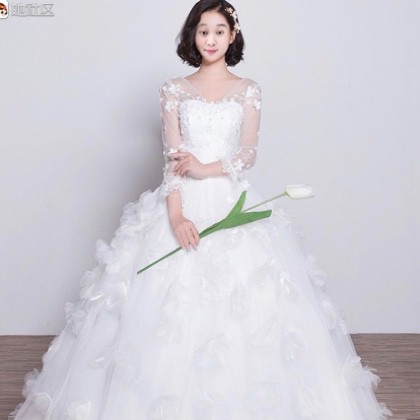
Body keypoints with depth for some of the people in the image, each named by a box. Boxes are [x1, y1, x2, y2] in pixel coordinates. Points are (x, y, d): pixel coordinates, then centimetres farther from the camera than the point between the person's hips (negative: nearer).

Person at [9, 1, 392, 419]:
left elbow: (249, 152, 0)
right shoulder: (175, 90, 7)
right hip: (183, 202, 0)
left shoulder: (247, 90, 9)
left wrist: (206, 168, -17)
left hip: (232, 202, 0)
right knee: (171, 302, -4)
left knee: (239, 301, -4)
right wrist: (176, 215, -15)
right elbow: (172, 159, -2)